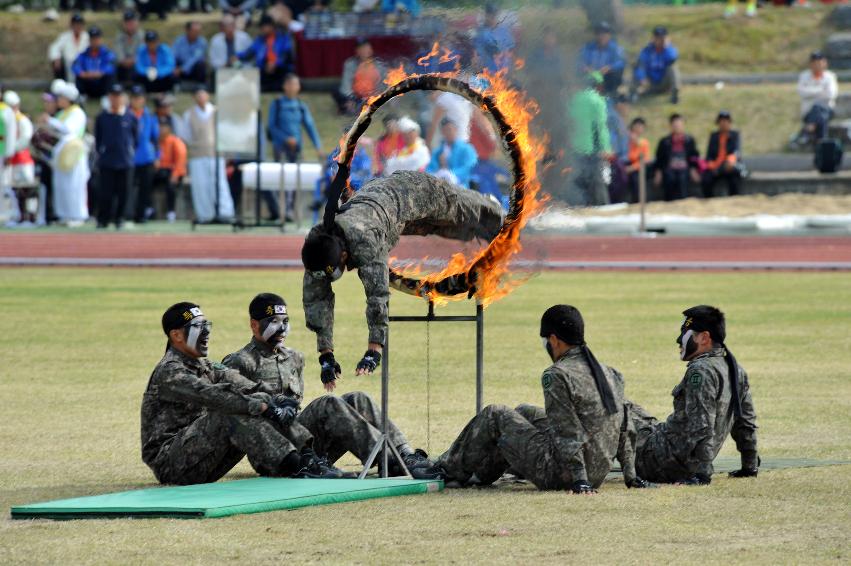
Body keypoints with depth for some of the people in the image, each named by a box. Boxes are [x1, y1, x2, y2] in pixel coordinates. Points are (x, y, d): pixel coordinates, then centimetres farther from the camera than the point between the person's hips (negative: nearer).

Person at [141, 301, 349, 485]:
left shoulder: (205, 367, 19)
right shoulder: (169, 371, -11)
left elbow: (236, 382, 3)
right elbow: (210, 395, -26)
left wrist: (273, 400, -16)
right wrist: (261, 406, -30)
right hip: (169, 463, -8)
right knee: (230, 415, -27)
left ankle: (305, 457, -22)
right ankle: (293, 466, -36)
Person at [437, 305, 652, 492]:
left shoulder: (557, 376, -18)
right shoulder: (610, 375, 7)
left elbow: (569, 435, -22)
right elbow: (625, 431, 11)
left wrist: (579, 480, -21)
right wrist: (631, 476, 15)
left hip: (557, 474, -8)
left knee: (494, 416, 11)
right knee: (526, 412, 29)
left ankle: (452, 470, 29)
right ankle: (481, 475, 41)